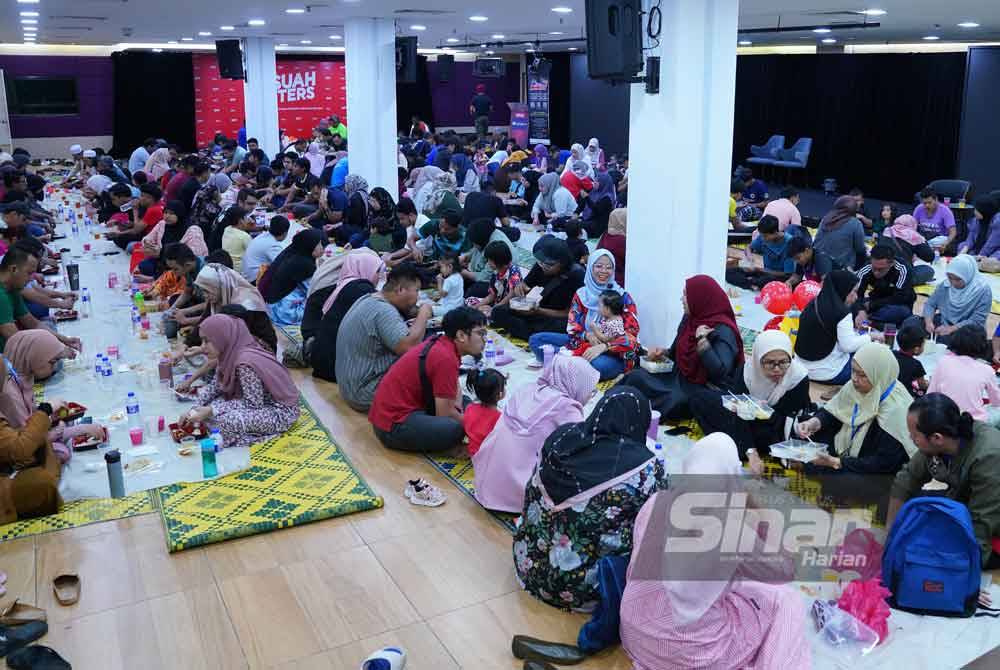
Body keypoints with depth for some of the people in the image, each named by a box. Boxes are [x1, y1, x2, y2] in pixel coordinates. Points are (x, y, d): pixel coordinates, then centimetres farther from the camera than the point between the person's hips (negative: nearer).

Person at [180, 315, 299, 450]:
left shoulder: (245, 362, -30)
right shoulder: (230, 354, -5)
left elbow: (253, 404, -25)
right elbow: (215, 386, 7)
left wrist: (211, 410, -24)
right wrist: (194, 410, -5)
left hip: (281, 411, -9)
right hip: (260, 401, 9)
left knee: (227, 421, -28)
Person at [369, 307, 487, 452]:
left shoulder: (441, 343, 6)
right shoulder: (445, 358, -22)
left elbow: (456, 389, 17)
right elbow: (445, 414, -18)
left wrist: (458, 408, -2)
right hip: (393, 425, -9)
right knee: (458, 428, -28)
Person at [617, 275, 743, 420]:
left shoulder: (723, 331, -16)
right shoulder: (690, 319, 8)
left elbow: (719, 372, -28)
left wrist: (701, 339, -27)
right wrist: (663, 353, 3)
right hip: (681, 380, 8)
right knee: (637, 376, -15)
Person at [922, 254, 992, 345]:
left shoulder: (983, 290, -14)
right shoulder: (946, 284, -1)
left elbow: (977, 321, -18)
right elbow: (930, 304, 1)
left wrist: (951, 329, -28)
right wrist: (928, 321, -19)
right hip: (943, 323, 5)